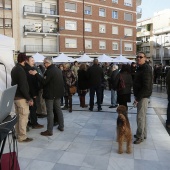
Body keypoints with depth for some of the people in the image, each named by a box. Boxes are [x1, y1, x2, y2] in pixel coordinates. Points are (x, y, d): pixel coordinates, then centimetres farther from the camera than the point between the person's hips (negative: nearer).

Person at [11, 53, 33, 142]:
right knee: (23, 117, -1)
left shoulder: (14, 69, 11)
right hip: (21, 98, -9)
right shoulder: (21, 70, -19)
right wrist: (29, 99, -18)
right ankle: (22, 137, 7)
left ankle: (18, 134, 27)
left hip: (15, 96, 9)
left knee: (18, 116, 17)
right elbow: (23, 87, -23)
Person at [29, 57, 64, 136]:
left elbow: (44, 82, -23)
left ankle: (50, 130, 3)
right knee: (58, 109, 17)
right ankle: (61, 126, 26)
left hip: (50, 94, -9)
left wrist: (36, 74, -20)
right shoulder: (58, 70, 10)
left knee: (50, 112, -3)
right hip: (58, 93, 9)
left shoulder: (49, 71, -18)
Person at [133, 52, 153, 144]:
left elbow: (146, 86, -23)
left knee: (140, 117, -4)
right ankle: (143, 134, 30)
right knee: (142, 116, 18)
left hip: (143, 96, -10)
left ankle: (140, 136, 8)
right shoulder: (140, 68, 13)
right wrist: (137, 96, 11)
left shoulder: (146, 69, -17)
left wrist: (138, 98, -22)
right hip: (140, 95, 10)